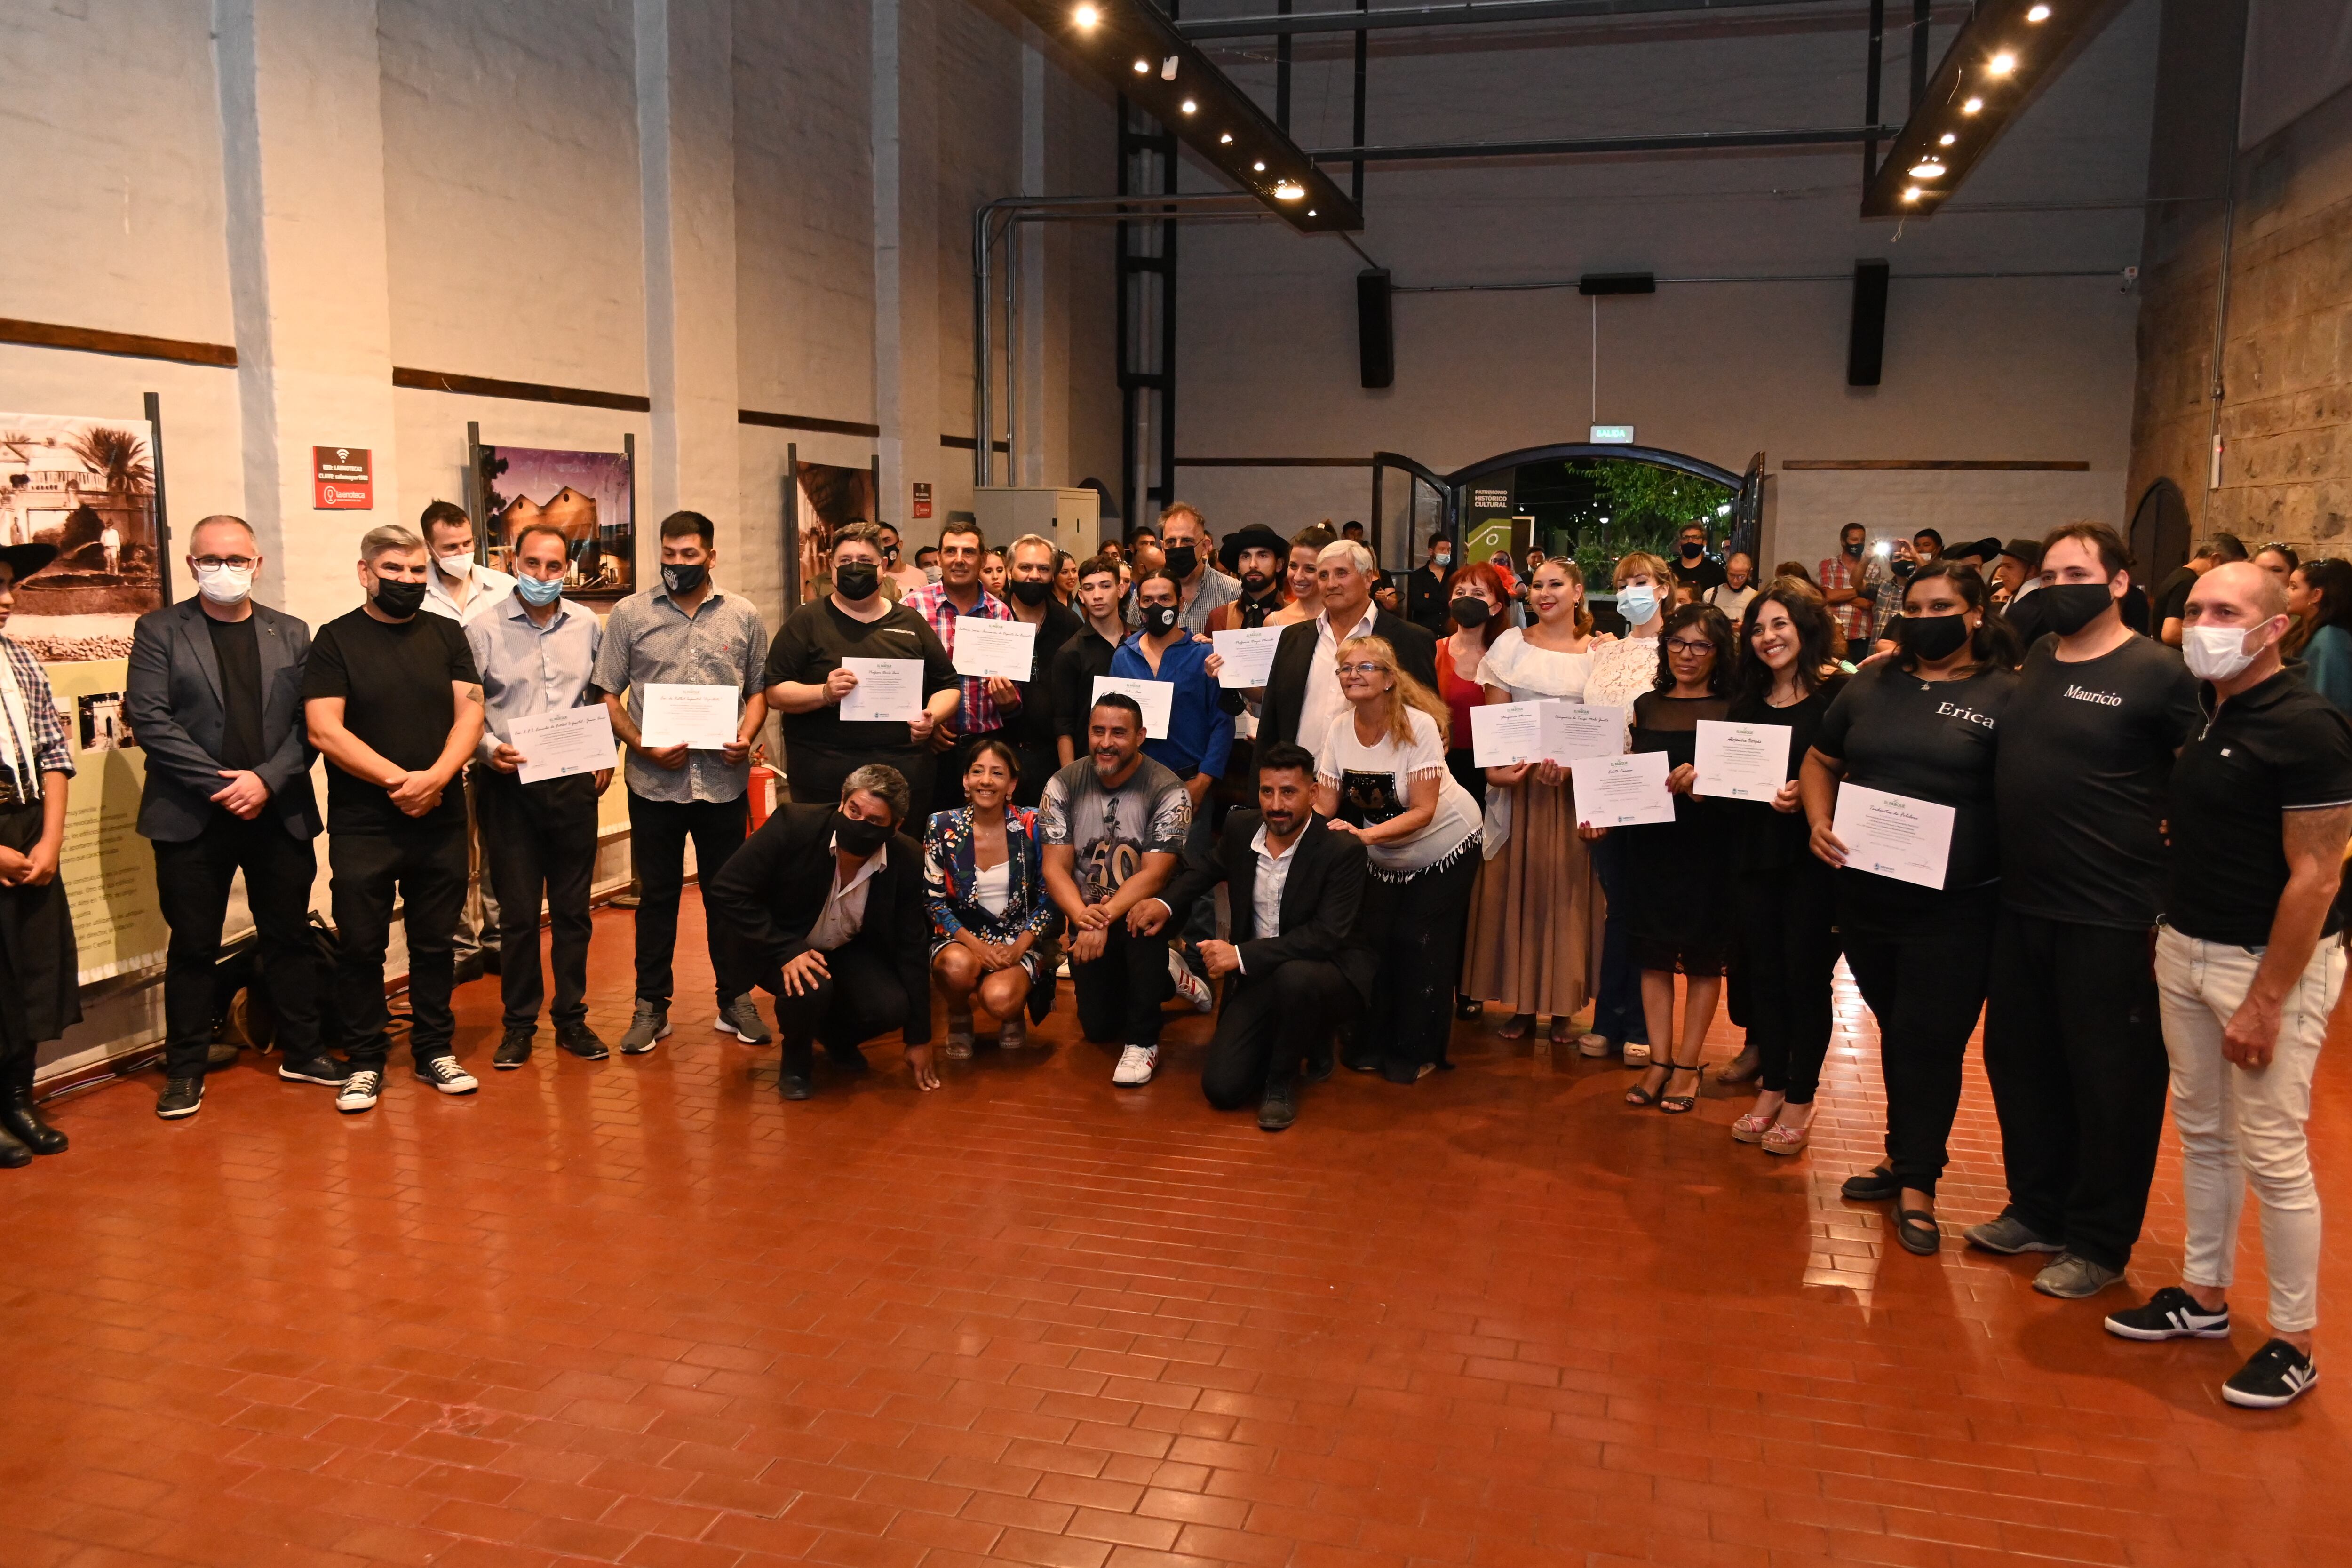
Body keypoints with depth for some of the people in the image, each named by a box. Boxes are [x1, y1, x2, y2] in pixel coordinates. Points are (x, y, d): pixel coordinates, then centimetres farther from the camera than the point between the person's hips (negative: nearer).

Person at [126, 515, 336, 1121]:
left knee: (290, 936, 10)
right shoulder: (159, 631, 2)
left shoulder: (291, 634, 9)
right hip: (191, 818, -2)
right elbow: (148, 717, -8)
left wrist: (267, 780, -14)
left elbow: (309, 724, 2)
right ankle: (185, 1070, 16)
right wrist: (221, 783, -15)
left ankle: (301, 1051, 23)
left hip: (279, 813, 2)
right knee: (193, 946, 5)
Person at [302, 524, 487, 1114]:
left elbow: (470, 712, 0)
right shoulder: (335, 640, -1)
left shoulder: (446, 635, 8)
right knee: (361, 946, 4)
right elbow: (324, 730, -10)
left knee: (434, 942, 10)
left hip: (440, 820, 2)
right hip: (362, 825, -2)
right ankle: (365, 1062, 15)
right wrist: (397, 779, -16)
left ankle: (435, 1050, 22)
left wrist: (435, 777, -16)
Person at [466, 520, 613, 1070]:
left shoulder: (587, 627, 6)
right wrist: (489, 750, -20)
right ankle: (518, 1024, 16)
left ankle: (571, 1018, 21)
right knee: (518, 911, 4)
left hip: (574, 784, 3)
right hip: (510, 785, -2)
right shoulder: (483, 630, -3)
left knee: (573, 908, 9)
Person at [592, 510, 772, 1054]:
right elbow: (608, 696, 3)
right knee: (657, 895, 9)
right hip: (654, 780, 0)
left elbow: (759, 690, 10)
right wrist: (644, 747, -11)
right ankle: (651, 1005, 20)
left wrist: (745, 738, -9)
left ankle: (736, 999, 22)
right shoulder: (630, 614, 3)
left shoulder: (744, 617, 6)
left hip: (724, 780, 1)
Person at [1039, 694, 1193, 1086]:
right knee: (1099, 1029, 3)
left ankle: (1143, 1041, -18)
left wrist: (1105, 918, -38)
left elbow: (1154, 875, -23)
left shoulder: (1168, 791, -17)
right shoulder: (1063, 785, -8)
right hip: (1088, 916, 3)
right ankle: (1166, 975, 33)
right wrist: (1082, 916, -32)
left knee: (1140, 923, -39)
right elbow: (1056, 868, -11)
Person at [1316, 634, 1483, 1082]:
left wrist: (1366, 834, -41)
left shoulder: (1419, 726, -25)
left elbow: (1423, 812, -28)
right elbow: (1325, 804, -13)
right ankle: (1373, 1044, 17)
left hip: (1444, 845, -4)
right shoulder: (1340, 729, -12)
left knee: (1418, 941, -6)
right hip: (1384, 856, 4)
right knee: (1372, 937, -2)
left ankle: (1418, 1053, 11)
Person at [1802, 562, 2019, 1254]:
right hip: (1868, 897, 5)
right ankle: (1903, 1158, 33)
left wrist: (2011, 862, -19)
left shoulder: (2006, 696, -5)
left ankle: (1918, 1185, 14)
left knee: (1930, 1040, 0)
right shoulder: (1871, 686, 9)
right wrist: (1819, 821, 1)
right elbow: (1820, 761, 18)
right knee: (1897, 1033, 17)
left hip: (1956, 906, -4)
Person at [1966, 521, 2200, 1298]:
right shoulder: (2033, 661, 8)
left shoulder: (2157, 673, -11)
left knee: (2110, 1082, 6)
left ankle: (2099, 1245, 21)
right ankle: (2037, 1210, 34)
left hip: (2110, 918, -7)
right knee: (2020, 1063, 17)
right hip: (2021, 904, 7)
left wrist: (2166, 875, -10)